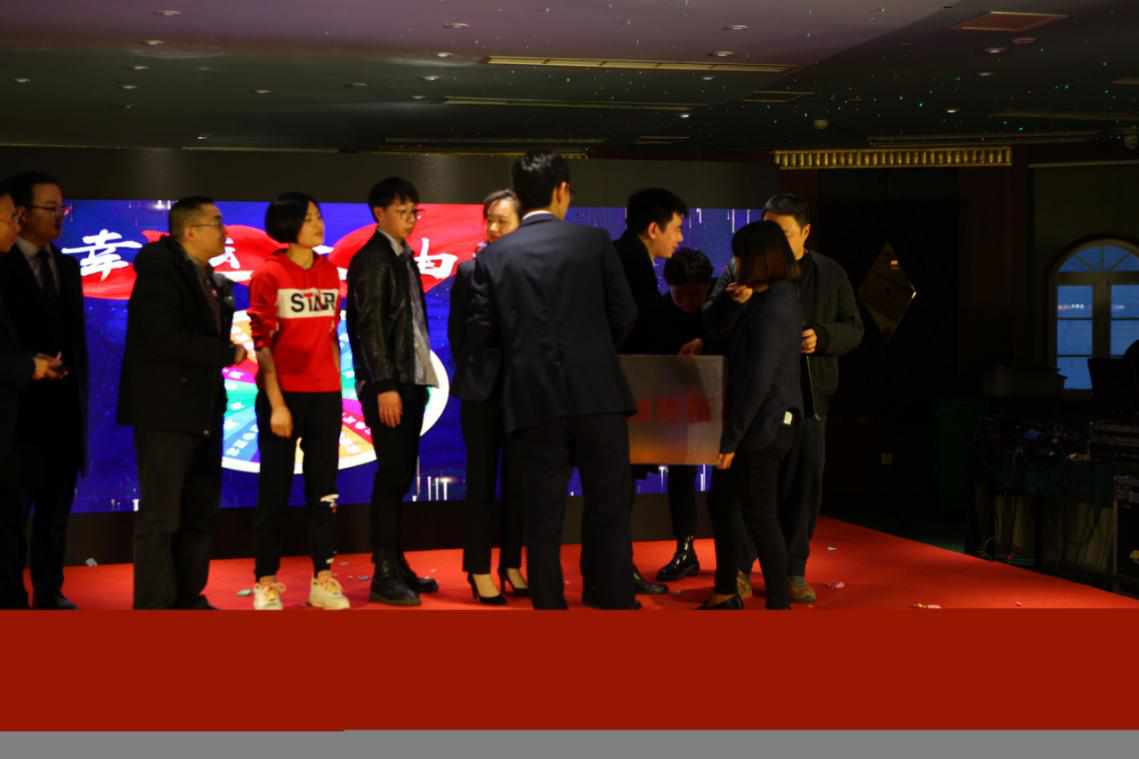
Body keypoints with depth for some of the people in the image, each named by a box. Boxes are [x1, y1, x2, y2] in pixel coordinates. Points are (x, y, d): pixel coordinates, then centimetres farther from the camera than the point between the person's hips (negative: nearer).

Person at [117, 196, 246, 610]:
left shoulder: (213, 281, 14)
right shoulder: (159, 271, -12)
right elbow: (165, 338, -23)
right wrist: (227, 353, -15)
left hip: (202, 414, 9)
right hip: (165, 414, -9)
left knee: (200, 513, 14)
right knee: (160, 516, -4)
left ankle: (188, 598, 25)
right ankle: (154, 605, 3)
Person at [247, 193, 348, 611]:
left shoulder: (329, 271, 10)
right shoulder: (268, 275, -5)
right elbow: (263, 342, -7)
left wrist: (336, 389, 10)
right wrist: (276, 404, -12)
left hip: (324, 395, 4)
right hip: (283, 394, -4)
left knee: (324, 489, 6)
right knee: (275, 491, 2)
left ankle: (322, 579, 12)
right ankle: (265, 583, 11)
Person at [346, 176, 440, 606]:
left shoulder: (405, 258, 17)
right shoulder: (371, 260, -8)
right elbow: (370, 326, -14)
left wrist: (418, 381, 11)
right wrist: (385, 387, -19)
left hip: (412, 380, 8)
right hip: (387, 384, -8)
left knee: (401, 477, 11)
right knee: (391, 477, -6)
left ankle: (397, 565, 18)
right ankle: (384, 575, 0)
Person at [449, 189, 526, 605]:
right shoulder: (470, 271, 1)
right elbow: (457, 332, 4)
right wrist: (471, 379, -1)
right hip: (482, 392, -1)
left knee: (517, 482, 8)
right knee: (481, 482, 5)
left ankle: (512, 564, 18)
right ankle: (479, 570, 10)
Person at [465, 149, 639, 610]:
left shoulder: (494, 256, 3)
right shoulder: (594, 242, 1)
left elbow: (481, 337, 1)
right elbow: (624, 314, 4)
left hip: (533, 402, 1)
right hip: (599, 395, -1)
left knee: (543, 521, 7)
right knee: (610, 515, 7)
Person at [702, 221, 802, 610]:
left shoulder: (771, 310, -21)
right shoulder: (779, 296, 9)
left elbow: (757, 382, -24)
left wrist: (731, 439, -20)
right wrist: (743, 301, 10)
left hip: (763, 426, -11)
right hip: (764, 422, 11)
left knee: (760, 518, -1)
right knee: (720, 502, 20)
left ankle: (779, 605, 10)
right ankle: (726, 593, 31)